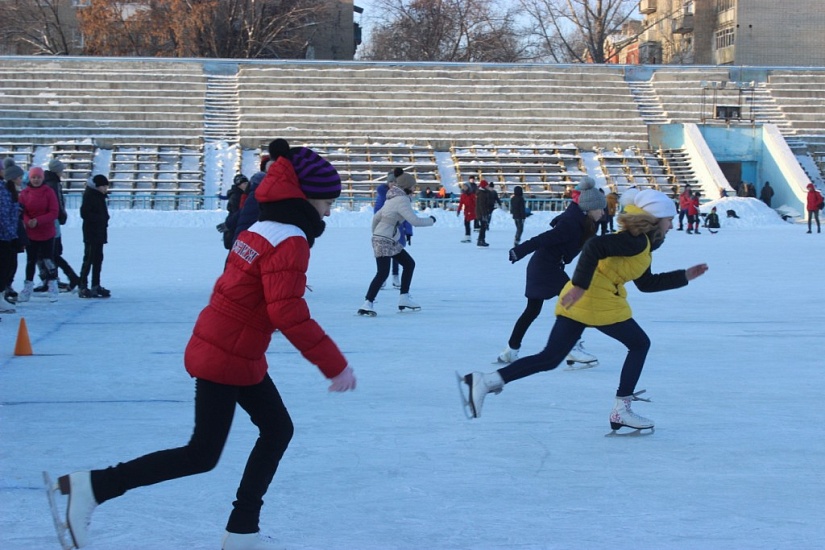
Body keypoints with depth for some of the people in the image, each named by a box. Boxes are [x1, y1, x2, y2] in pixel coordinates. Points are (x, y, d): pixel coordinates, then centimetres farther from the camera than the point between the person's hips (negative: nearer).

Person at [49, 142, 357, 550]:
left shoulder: (262, 231, 9)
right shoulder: (291, 242, -20)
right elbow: (288, 313, -28)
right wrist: (335, 364, -24)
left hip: (241, 357, 10)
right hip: (227, 360, -10)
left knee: (277, 429, 15)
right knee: (202, 455, -2)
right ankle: (92, 487, -2)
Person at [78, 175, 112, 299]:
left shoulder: (100, 196, 15)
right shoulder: (89, 196, -13)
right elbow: (85, 214, -19)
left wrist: (104, 218, 3)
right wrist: (100, 218, -18)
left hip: (99, 233, 9)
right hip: (91, 234, -9)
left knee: (98, 259, 11)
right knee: (89, 259, -9)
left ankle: (96, 286, 16)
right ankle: (83, 287, -7)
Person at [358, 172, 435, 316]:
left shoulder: (394, 199, 15)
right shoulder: (402, 200, -15)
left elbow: (376, 217, 21)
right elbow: (415, 221, -21)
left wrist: (375, 233, 31)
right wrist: (430, 220, -5)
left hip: (392, 242, 11)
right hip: (383, 241, -11)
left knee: (409, 263, 15)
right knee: (383, 273, -18)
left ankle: (404, 299, 18)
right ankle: (367, 304, -23)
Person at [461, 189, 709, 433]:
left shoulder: (640, 243, 23)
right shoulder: (636, 241, -10)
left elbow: (646, 283, 31)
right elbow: (594, 247, -23)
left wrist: (685, 276, 29)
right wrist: (580, 285, -26)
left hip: (577, 302, 10)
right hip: (600, 303, -10)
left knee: (550, 358, 4)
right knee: (639, 344, 8)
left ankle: (485, 381, -7)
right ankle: (621, 410, 7)